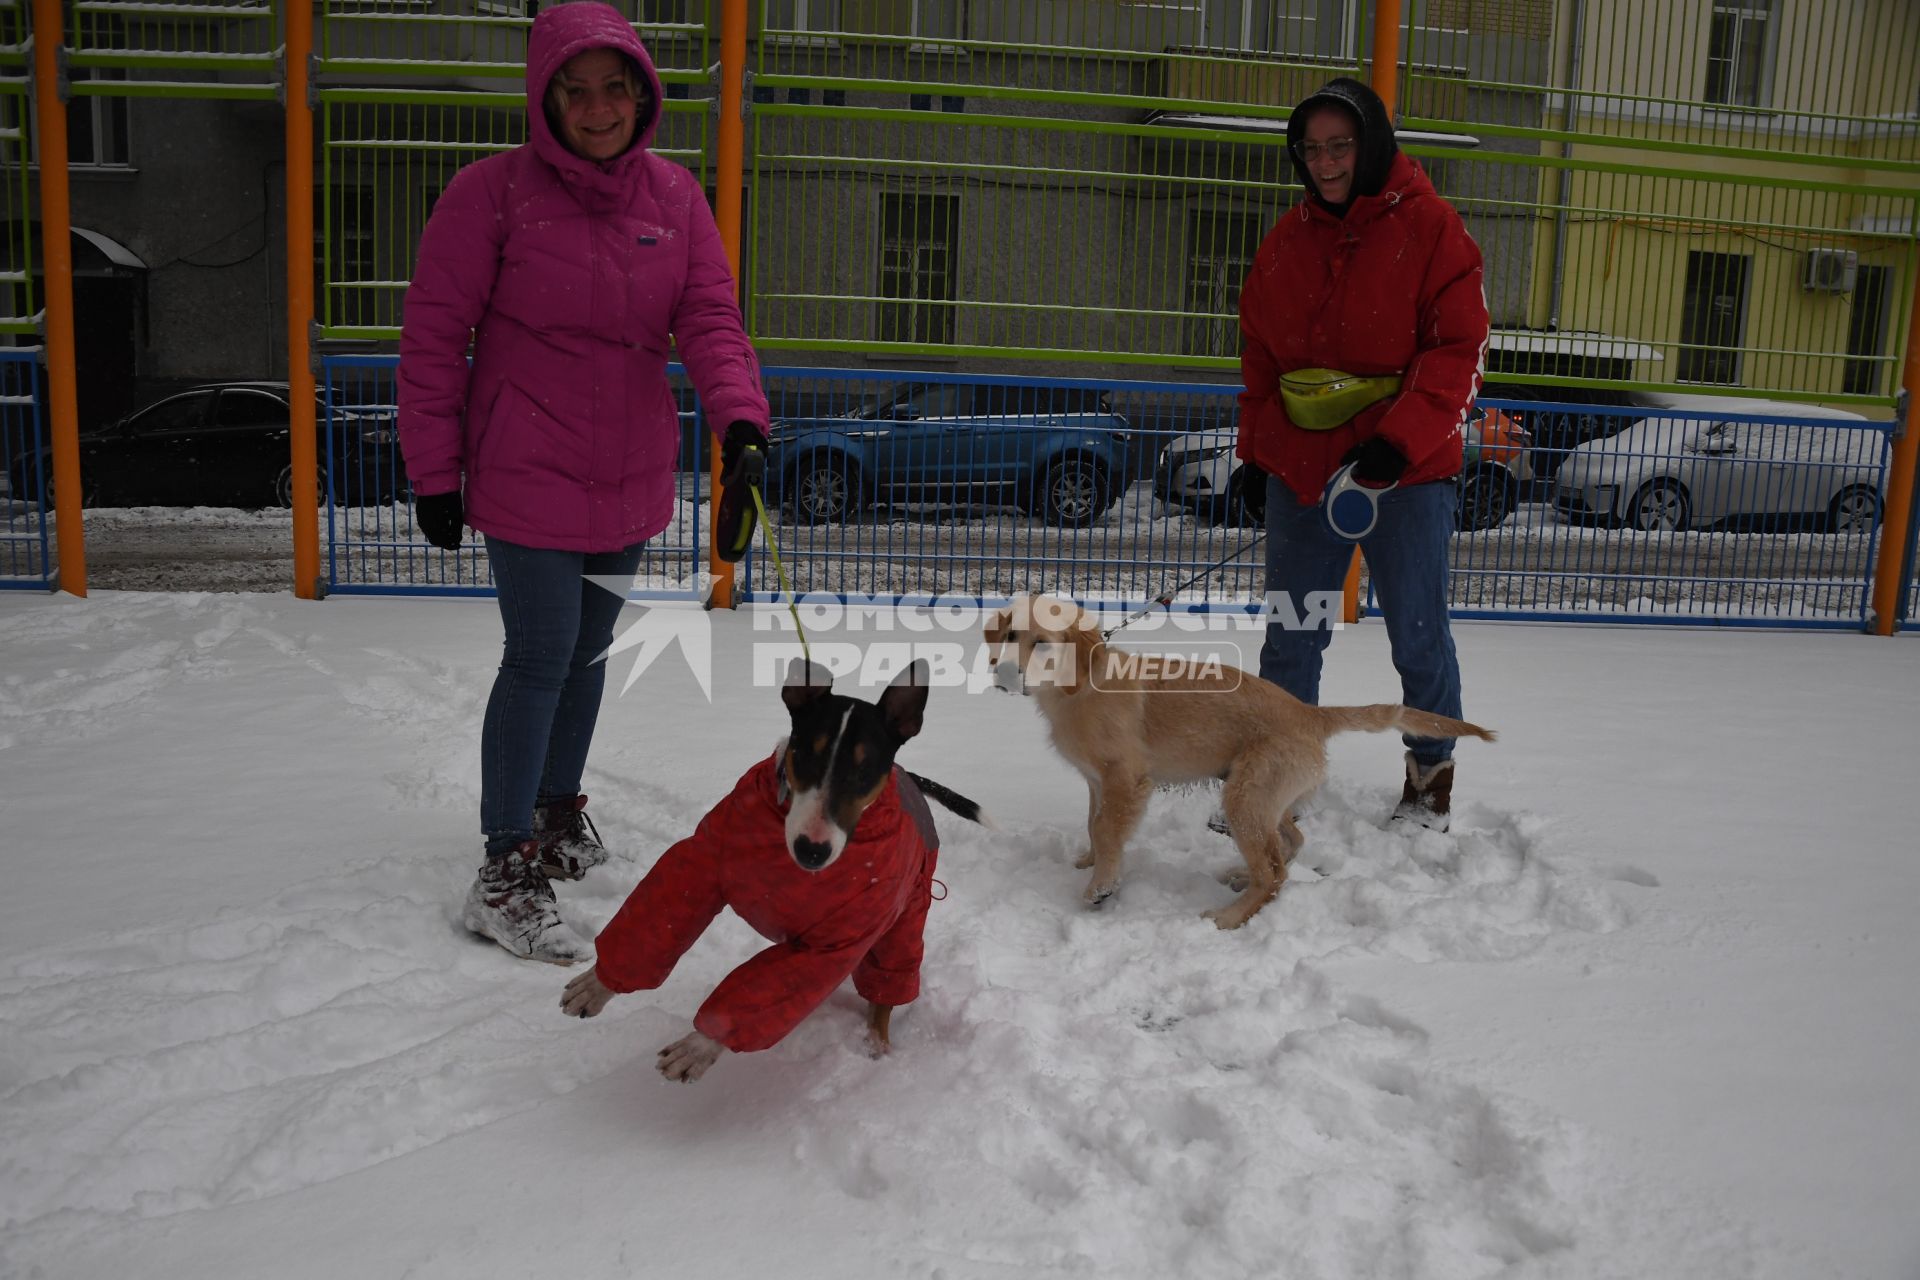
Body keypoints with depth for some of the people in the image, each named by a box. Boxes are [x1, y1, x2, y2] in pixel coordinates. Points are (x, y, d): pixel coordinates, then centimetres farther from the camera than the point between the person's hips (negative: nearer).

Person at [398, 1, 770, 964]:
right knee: (540, 658, -5)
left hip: (631, 476, 5)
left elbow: (709, 316, -6)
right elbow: (433, 335, -8)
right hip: (529, 475, -5)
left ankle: (559, 815, 37)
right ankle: (507, 873, 7)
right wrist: (433, 471, -8)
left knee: (587, 650, 17)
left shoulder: (672, 195, 1)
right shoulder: (493, 191, -11)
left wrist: (740, 417, -24)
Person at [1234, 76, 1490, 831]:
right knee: (1291, 638, 11)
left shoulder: (1429, 228, -7)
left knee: (1418, 635, 6)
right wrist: (1255, 451, 12)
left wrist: (1399, 437, -21)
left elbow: (1460, 351, -11)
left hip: (1406, 471, -4)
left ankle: (1431, 773, 27)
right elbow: (1259, 357, 15)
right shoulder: (1286, 241, 7)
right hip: (1300, 470, 4)